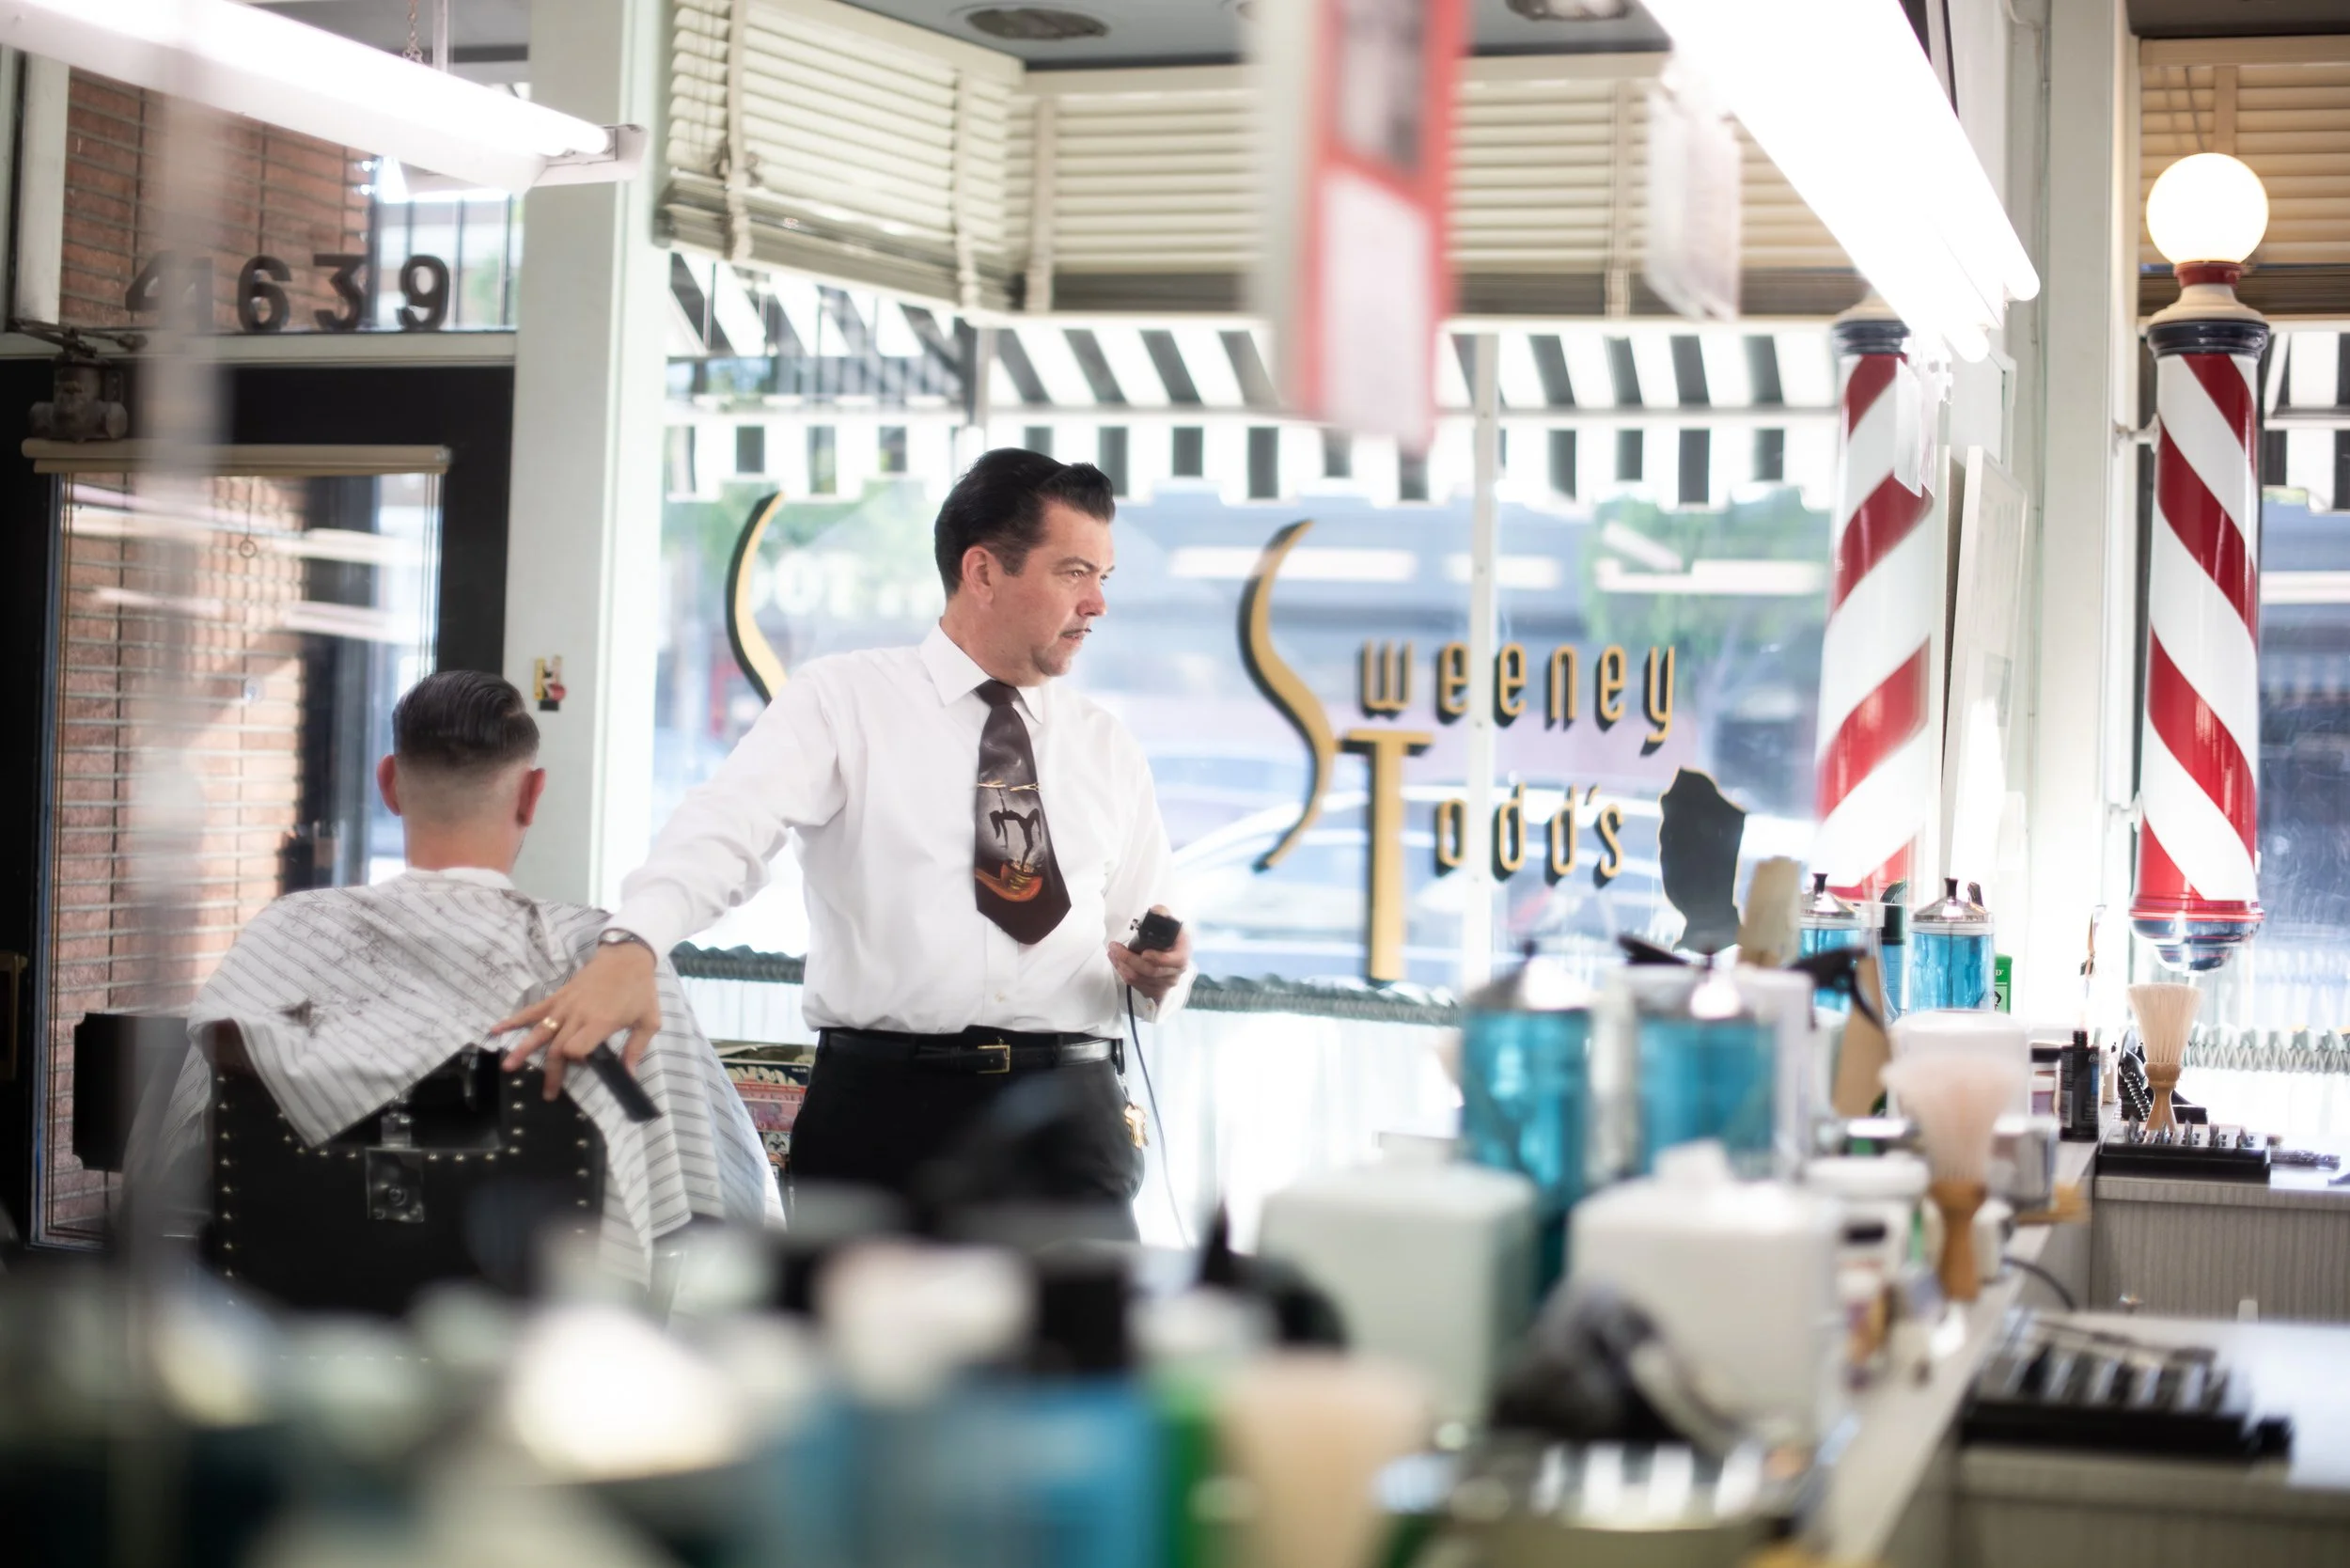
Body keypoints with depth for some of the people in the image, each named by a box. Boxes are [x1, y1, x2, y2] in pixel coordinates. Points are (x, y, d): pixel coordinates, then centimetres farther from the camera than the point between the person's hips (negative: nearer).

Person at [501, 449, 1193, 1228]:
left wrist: (1157, 973, -4)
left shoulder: (1107, 746, 15)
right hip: (884, 1104, -3)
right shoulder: (843, 698, 2)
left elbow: (1147, 942, 21)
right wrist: (632, 947, -35)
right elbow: (729, 824, -16)